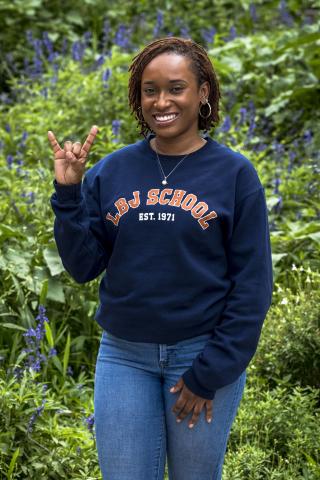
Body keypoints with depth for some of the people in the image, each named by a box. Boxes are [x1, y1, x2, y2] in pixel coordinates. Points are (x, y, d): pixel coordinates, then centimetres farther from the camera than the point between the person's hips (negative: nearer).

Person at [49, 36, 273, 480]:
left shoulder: (234, 172, -5)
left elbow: (252, 283, -5)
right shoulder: (112, 171, 1)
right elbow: (83, 267, 2)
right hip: (123, 357, 2)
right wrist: (68, 192, -10)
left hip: (205, 355, -2)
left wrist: (211, 373, -9)